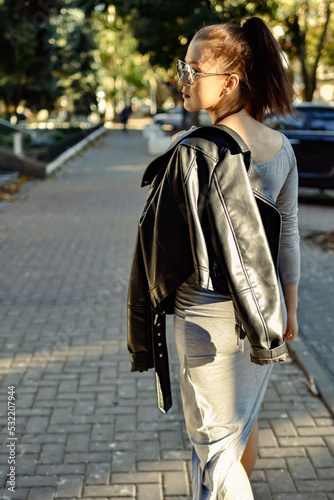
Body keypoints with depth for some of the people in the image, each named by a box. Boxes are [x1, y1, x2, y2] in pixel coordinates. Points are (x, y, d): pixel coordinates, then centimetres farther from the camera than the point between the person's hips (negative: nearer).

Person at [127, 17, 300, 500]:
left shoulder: (192, 153, -21)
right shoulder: (281, 148, -2)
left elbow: (166, 245, -15)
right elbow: (289, 237, 5)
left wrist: (146, 314, 0)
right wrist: (289, 309, 16)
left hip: (210, 319, -6)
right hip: (264, 315, 7)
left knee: (214, 440, 10)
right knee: (244, 416, 27)